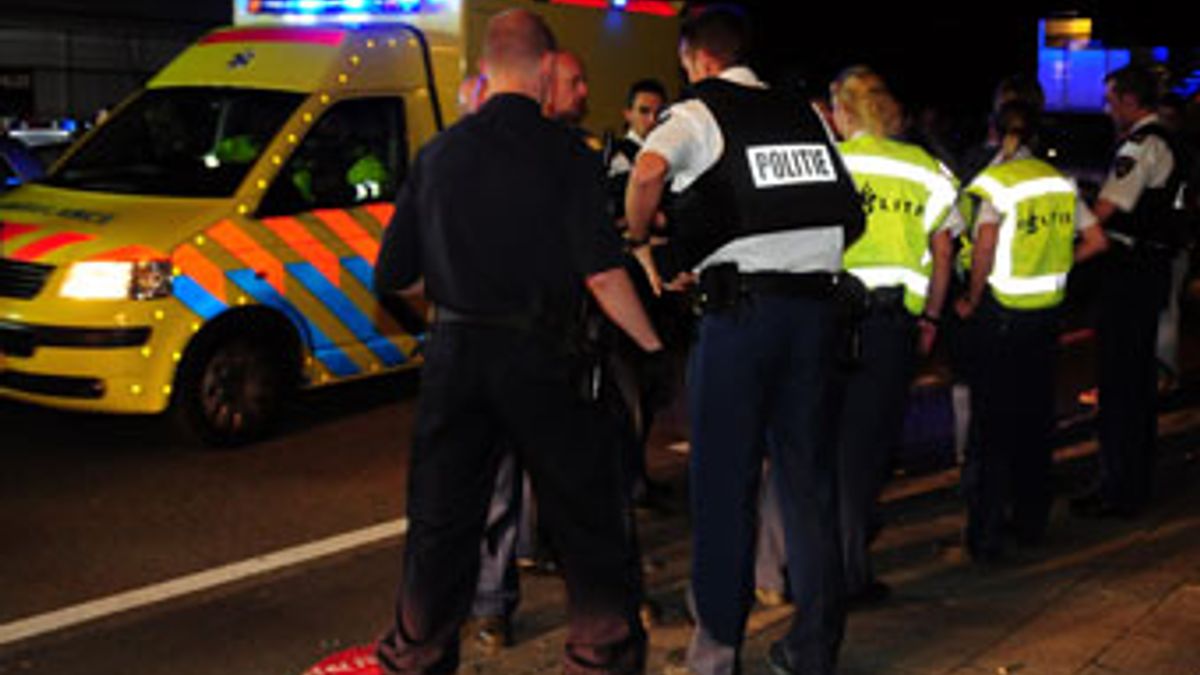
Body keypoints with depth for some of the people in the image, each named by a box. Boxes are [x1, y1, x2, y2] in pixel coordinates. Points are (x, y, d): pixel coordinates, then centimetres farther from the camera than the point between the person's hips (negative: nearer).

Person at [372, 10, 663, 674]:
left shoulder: (437, 154, 5)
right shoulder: (565, 154, -7)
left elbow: (391, 277, 7)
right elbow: (601, 275, -15)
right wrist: (654, 346, -5)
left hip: (453, 355, 4)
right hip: (536, 354, -4)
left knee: (441, 520, 14)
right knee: (586, 514, 9)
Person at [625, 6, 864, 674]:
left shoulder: (698, 113, 0)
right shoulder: (805, 114, 16)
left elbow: (649, 170, -22)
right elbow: (853, 215, 17)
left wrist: (642, 247, -7)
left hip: (741, 307, -4)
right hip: (815, 305, 5)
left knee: (726, 475, 4)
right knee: (810, 475, 9)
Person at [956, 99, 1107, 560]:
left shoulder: (994, 182, -11)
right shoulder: (1059, 181, 7)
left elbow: (985, 246, -24)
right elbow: (1095, 241, 8)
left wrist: (972, 300, -13)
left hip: (1001, 310, -5)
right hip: (1047, 310, 5)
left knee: (991, 422, 0)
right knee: (1036, 415, 16)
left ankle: (986, 536, 0)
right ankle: (1031, 521, 26)